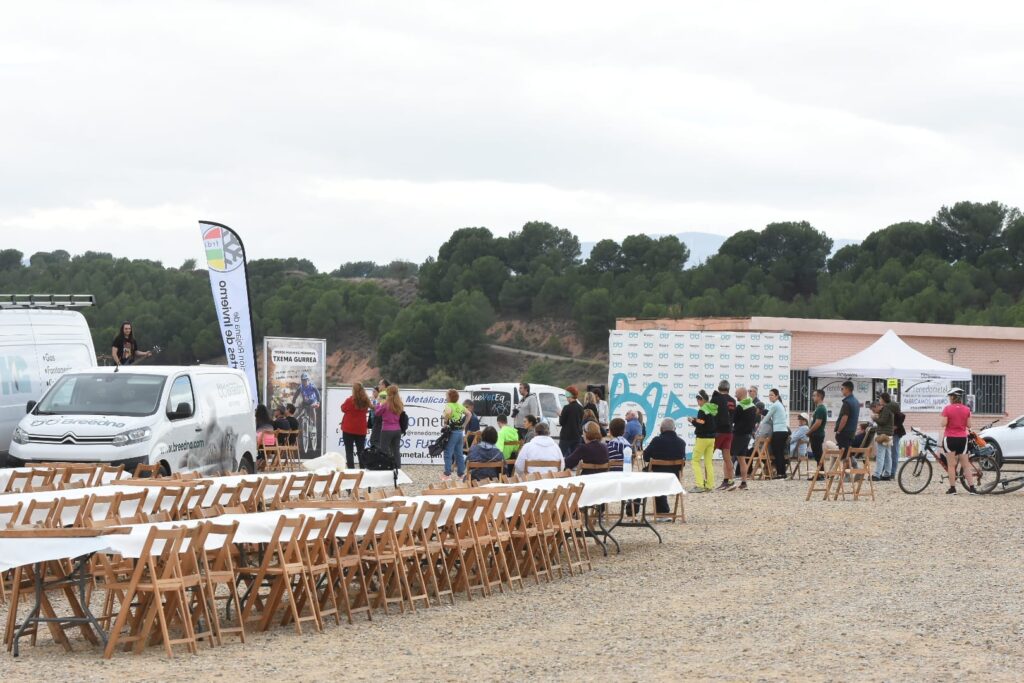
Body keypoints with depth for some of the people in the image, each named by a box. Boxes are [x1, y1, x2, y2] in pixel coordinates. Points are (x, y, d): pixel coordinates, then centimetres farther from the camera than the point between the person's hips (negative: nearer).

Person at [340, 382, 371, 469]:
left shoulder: (349, 400, -16)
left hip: (349, 429, -4)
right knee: (361, 452, 12)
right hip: (361, 430, 4)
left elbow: (343, 409, 1)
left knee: (349, 452, 1)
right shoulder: (366, 401, -1)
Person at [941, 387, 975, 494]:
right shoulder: (966, 409, 1)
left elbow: (943, 424, -13)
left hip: (950, 438, -3)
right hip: (962, 438, 3)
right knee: (966, 464, 8)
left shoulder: (947, 409, -9)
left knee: (951, 464, 3)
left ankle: (952, 487, 1)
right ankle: (971, 487, 4)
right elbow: (969, 425, 1)